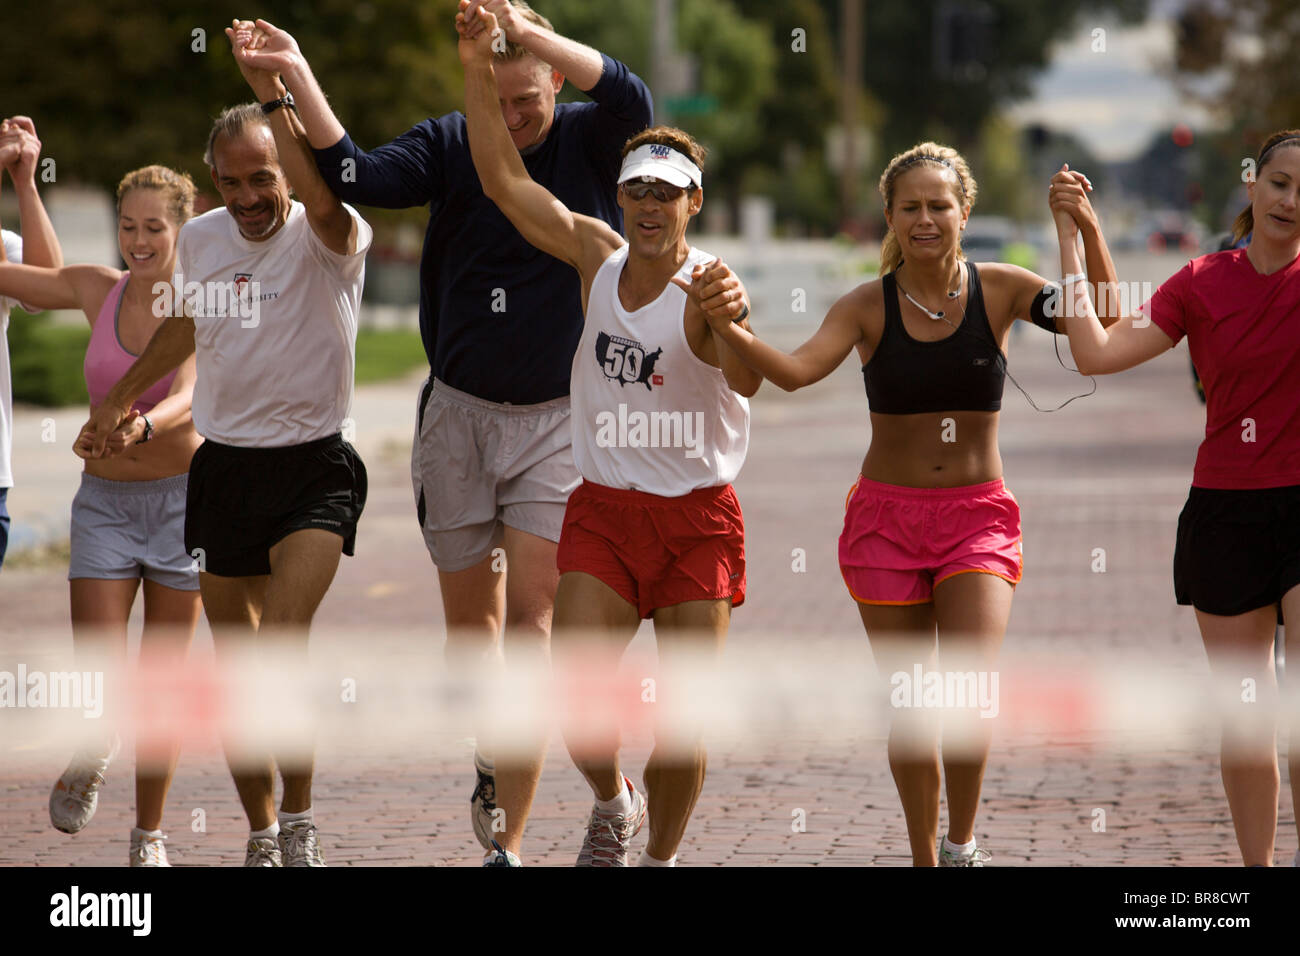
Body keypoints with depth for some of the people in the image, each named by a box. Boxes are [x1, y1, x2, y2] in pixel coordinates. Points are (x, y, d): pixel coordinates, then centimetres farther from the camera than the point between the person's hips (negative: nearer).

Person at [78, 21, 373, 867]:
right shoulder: (201, 239, 4)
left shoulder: (327, 241, -12)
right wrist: (121, 400, 37)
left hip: (315, 467, -5)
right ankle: (262, 837, 21)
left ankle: (301, 823, -9)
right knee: (236, 669, 7)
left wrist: (277, 94, -47)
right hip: (224, 464, 5)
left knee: (283, 641, -23)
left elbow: (324, 195, -37)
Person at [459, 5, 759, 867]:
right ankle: (613, 805, 23)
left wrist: (730, 320, -56)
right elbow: (505, 182, 0)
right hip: (604, 511, 3)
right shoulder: (597, 255, 0)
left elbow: (748, 382, -35)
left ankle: (662, 858, 20)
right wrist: (480, 71, -9)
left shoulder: (707, 286, -16)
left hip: (698, 517, -3)